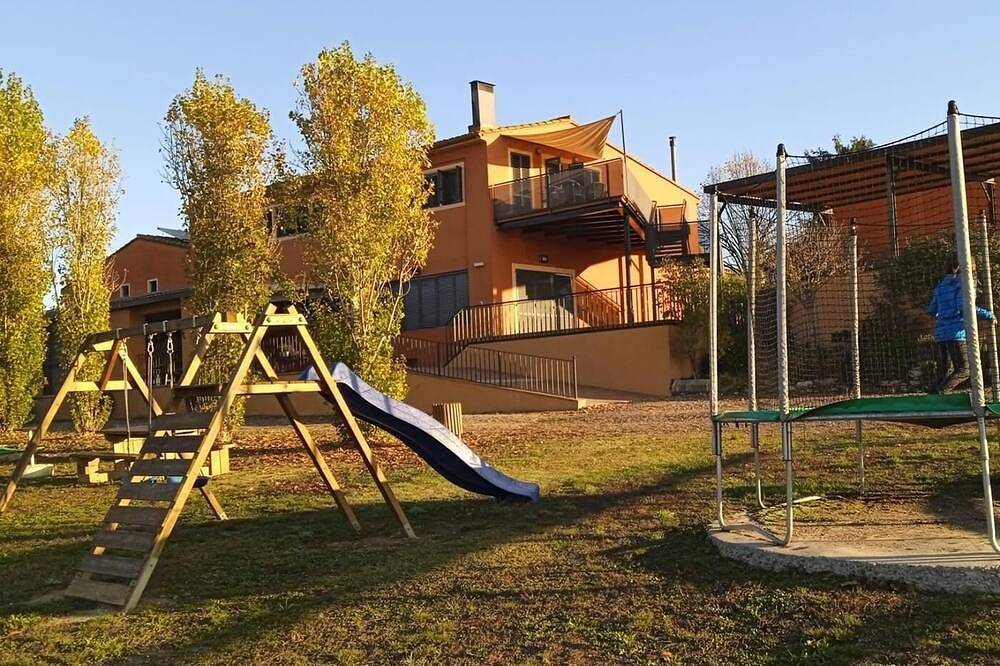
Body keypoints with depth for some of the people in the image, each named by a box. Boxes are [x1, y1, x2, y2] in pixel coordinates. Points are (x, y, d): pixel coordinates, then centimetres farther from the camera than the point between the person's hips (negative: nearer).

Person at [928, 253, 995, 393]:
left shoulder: (941, 285, 14)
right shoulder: (962, 282, -4)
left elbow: (931, 310, 17)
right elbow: (964, 305, -19)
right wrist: (988, 315, -13)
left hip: (940, 333, 6)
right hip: (956, 333, -6)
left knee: (944, 371, 12)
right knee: (963, 370, 2)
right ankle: (937, 393, -14)